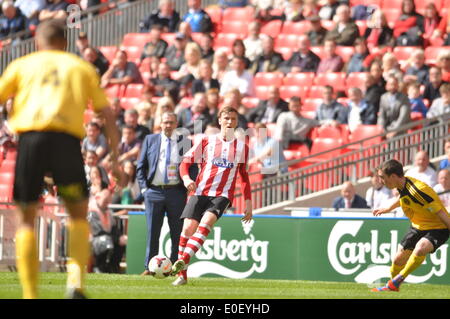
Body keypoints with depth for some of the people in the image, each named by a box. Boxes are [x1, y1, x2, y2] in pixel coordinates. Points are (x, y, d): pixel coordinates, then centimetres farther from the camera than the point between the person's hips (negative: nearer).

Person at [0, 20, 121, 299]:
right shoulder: (81, 67, 22)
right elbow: (107, 114, 16)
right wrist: (116, 159, 16)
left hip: (30, 136, 0)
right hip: (67, 139, 0)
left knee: (26, 218, 11)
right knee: (79, 214, 17)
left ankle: (30, 293, 2)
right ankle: (76, 279, -4)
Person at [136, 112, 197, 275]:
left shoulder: (185, 142, 8)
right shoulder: (150, 140, 10)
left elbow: (193, 167, 9)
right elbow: (141, 166, 11)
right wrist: (143, 187, 0)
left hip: (176, 192, 0)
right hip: (154, 191, 0)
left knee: (177, 233, 1)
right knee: (152, 232, 1)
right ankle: (149, 267, 4)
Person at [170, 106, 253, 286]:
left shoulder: (242, 147, 13)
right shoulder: (207, 141, 10)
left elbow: (244, 176, 21)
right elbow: (185, 162, 8)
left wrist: (248, 203, 15)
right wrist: (186, 178, -13)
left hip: (223, 195, -1)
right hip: (200, 191, 1)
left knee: (206, 222, -27)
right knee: (188, 228, -11)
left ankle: (183, 261, -35)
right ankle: (182, 274, 1)